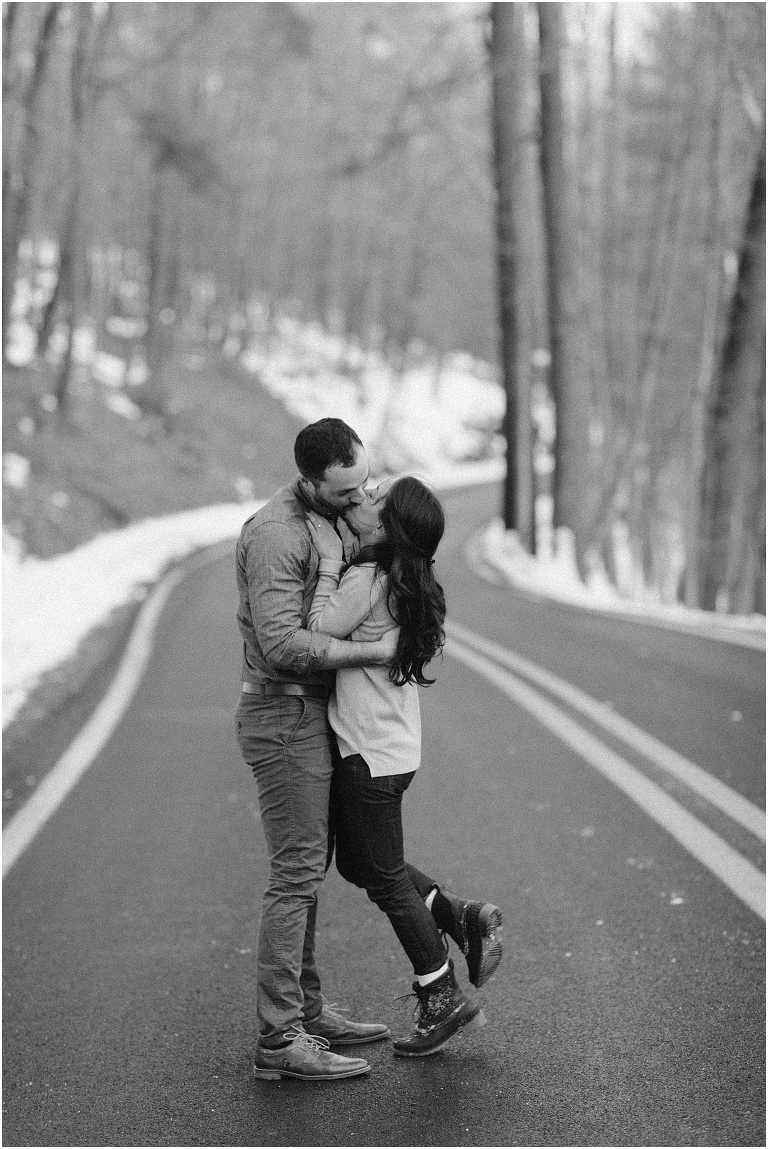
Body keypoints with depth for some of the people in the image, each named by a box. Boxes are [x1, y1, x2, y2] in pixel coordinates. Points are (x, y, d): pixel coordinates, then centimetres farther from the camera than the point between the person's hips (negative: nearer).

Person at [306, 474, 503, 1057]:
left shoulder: (367, 578, -21)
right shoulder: (407, 580, 6)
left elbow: (319, 634, -19)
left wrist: (330, 561, -16)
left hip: (371, 754, -9)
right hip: (393, 746, 9)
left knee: (386, 880, 5)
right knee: (358, 863, 23)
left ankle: (444, 1001, 16)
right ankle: (465, 918, 22)